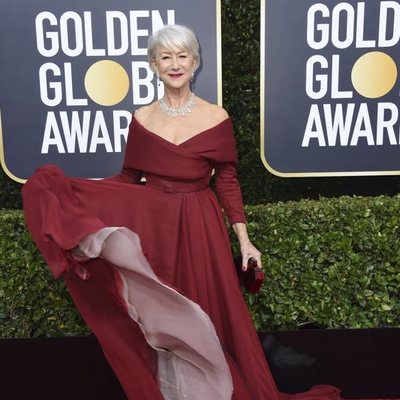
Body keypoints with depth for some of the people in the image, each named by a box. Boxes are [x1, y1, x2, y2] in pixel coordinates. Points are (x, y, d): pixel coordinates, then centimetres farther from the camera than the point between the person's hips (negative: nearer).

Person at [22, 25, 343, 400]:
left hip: (200, 230, -2)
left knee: (205, 318, 8)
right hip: (152, 229, 2)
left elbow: (227, 183, -1)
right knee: (159, 321, 12)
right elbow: (129, 178, 6)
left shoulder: (216, 117, -4)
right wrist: (66, 189, -3)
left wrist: (245, 241, -3)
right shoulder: (141, 118, 3)